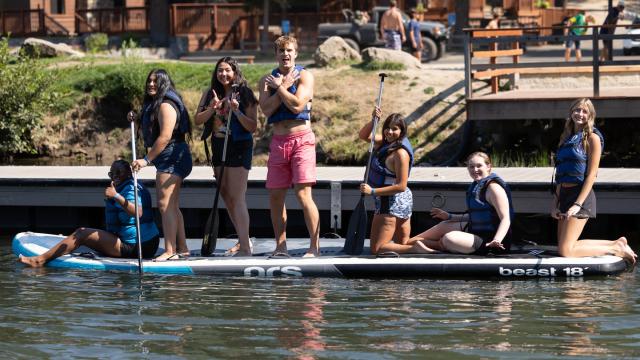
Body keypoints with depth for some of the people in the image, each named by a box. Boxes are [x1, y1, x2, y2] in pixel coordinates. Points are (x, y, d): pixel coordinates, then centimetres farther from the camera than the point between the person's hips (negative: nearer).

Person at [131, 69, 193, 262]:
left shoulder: (166, 105, -14)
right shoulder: (154, 105, 19)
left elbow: (165, 137, -22)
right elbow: (151, 132, 27)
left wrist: (147, 159, -23)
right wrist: (136, 120, 11)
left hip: (171, 158, -11)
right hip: (168, 160, 11)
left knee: (165, 204, -15)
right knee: (172, 206, 14)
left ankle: (170, 251, -18)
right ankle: (182, 248, 19)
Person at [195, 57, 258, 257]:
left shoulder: (244, 94, -8)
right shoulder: (210, 94, 6)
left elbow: (253, 127, -10)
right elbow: (198, 119, 1)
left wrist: (236, 111, -23)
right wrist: (212, 109, -15)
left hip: (239, 146, -6)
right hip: (218, 146, 6)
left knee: (237, 198, -12)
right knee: (226, 197, 13)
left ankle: (245, 247, -13)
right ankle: (243, 240, 26)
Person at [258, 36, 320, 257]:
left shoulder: (304, 76, 0)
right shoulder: (267, 80, 11)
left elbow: (297, 105, -15)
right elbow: (266, 109, -5)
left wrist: (279, 87, -6)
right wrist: (284, 86, -7)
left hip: (301, 139, -5)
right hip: (278, 141, 5)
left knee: (303, 194, -13)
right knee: (275, 196, 4)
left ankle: (315, 246, -10)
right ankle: (280, 246, 13)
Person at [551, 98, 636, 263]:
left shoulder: (592, 138, -5)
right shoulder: (566, 137, 16)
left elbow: (591, 174, -12)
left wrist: (577, 204, -19)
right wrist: (555, 203, 7)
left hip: (581, 195, -8)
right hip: (564, 194, 8)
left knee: (565, 250, -14)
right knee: (563, 246, 9)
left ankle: (615, 250, -1)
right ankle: (616, 243, 20)